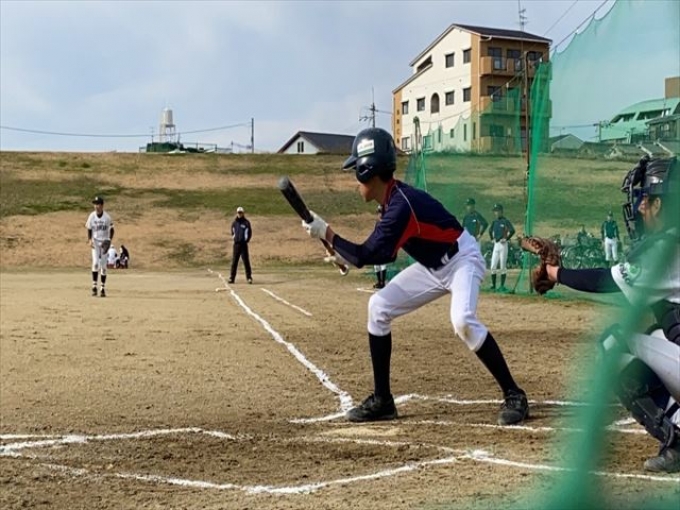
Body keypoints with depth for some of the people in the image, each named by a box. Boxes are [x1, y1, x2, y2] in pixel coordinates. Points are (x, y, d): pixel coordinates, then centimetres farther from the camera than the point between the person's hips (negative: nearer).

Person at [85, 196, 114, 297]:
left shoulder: (107, 217, -9)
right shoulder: (92, 216, -4)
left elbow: (111, 230, 1)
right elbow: (89, 229, 4)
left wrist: (109, 240, -12)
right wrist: (89, 240, -9)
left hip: (104, 242, -1)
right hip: (95, 242, 1)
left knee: (103, 265, 3)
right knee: (95, 263, -14)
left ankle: (103, 288, 11)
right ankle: (94, 286, -8)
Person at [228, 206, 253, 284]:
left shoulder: (246, 223, -2)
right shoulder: (234, 223, 10)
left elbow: (250, 233, 0)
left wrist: (247, 240, -7)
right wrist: (233, 237, 8)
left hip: (243, 244, -4)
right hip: (236, 244, 4)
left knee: (246, 261, -3)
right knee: (234, 262, 4)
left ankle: (249, 277, 1)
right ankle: (232, 278, 7)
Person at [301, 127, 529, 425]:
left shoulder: (400, 205, -30)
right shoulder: (392, 199, -3)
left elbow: (367, 256, -28)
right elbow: (383, 251, 11)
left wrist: (326, 233, -21)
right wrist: (346, 257, 1)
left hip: (462, 259, -10)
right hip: (432, 266, 10)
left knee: (463, 321, -33)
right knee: (379, 306, 0)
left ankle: (513, 395, -16)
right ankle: (382, 400, 5)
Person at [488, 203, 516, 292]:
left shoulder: (505, 221, -8)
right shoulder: (494, 222, 12)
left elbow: (512, 231, -19)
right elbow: (490, 230, 29)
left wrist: (506, 239, -15)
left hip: (503, 245, -7)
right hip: (496, 245, 7)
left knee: (503, 267, -3)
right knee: (493, 267, 4)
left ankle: (502, 286, 0)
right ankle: (493, 285, 11)